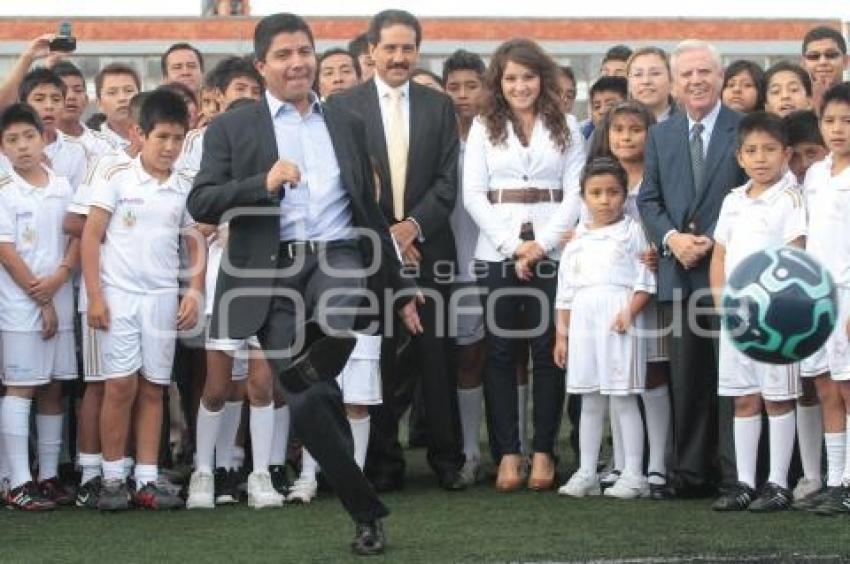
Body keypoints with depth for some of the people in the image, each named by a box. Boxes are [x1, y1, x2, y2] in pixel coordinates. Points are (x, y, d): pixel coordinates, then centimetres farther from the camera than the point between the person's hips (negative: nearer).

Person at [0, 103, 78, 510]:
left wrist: (59, 277, -11)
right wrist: (40, 301, -11)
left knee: (53, 388, 8)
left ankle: (48, 476, 14)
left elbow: (78, 237, 7)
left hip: (60, 302, 5)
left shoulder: (62, 187, 8)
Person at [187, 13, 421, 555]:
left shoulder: (347, 124, 16)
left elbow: (370, 210, 21)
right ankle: (367, 511, 8)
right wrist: (264, 182, -18)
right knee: (307, 404, -5)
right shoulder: (232, 129, 7)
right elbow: (201, 204, -4)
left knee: (341, 320, -38)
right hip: (272, 271, -1)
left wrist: (399, 286, 21)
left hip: (338, 258, 1)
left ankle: (311, 369, -7)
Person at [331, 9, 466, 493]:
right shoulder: (345, 106, 4)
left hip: (428, 247, 1)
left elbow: (447, 181, 5)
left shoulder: (439, 107, 10)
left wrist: (413, 227, -9)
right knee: (377, 359, 0)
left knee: (437, 357, 1)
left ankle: (447, 459, 7)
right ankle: (385, 462, 6)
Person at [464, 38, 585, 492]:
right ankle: (507, 453, 1)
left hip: (552, 249, 0)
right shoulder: (484, 127, 9)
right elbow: (472, 193, 2)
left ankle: (543, 451, 5)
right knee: (500, 351, -2)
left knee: (548, 349, 0)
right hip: (496, 251, 0)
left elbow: (576, 192, 3)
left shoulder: (565, 127, 10)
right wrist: (512, 245, -8)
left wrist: (541, 244, -9)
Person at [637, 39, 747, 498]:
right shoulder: (660, 136, 14)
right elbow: (648, 199, 11)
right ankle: (690, 472, 11)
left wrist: (715, 241, -12)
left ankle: (737, 475, 0)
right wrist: (672, 238, -7)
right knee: (686, 377, 7)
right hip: (680, 272, 4)